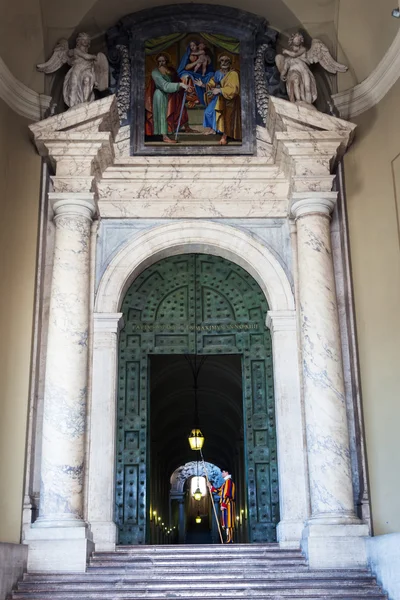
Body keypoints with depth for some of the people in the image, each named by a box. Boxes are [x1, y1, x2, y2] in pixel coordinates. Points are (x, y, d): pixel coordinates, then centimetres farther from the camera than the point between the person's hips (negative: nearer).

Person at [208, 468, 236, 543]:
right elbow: (219, 491, 28)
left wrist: (223, 504, -21)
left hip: (227, 505, -10)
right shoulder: (226, 482, 21)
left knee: (228, 522, -12)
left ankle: (229, 540, -14)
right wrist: (211, 487, 24)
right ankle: (229, 539, 8)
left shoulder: (228, 481, -10)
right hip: (226, 505, 10)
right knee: (227, 523, 8)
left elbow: (227, 494, -18)